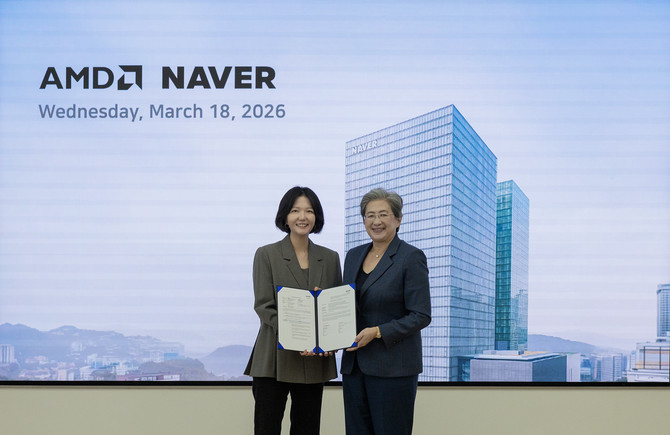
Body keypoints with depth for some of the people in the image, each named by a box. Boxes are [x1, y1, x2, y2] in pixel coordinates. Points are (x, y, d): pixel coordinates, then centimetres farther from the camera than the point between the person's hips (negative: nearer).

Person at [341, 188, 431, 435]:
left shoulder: (411, 257, -7)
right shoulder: (354, 256, 12)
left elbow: (421, 316, -11)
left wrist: (377, 332, -20)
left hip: (393, 367, -6)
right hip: (354, 364, 6)